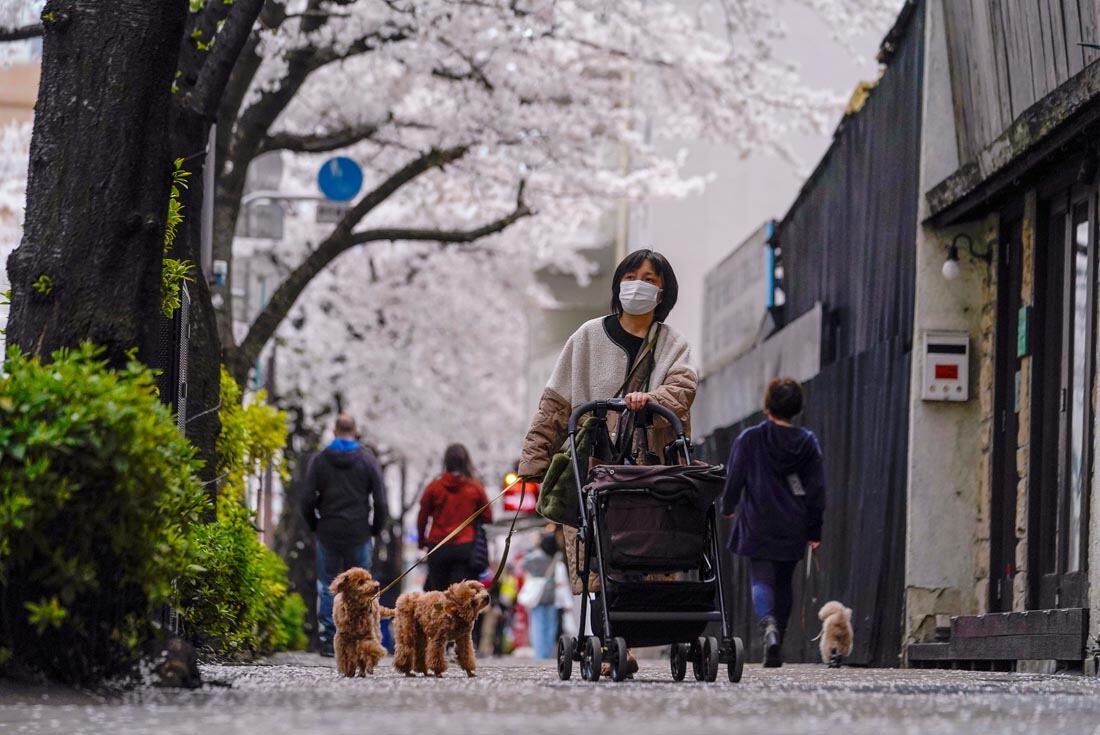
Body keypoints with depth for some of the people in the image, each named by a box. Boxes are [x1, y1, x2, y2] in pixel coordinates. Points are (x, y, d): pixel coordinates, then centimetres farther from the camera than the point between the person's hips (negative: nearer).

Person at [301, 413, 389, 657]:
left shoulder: (319, 460, 0)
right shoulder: (368, 460, -1)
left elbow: (308, 500, -3)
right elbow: (380, 500, -3)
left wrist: (315, 525, 12)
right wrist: (376, 528, 10)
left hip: (328, 534, 0)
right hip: (359, 535, 0)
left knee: (327, 587, 7)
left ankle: (328, 641, 3)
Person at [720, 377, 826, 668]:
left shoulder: (750, 439, -5)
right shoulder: (807, 442, 3)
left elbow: (734, 478, -2)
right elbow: (817, 488, 4)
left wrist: (728, 507, 18)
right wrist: (814, 531, 10)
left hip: (758, 527, -3)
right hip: (793, 529, 3)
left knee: (761, 580, -3)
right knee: (784, 583, 15)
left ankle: (768, 623, -33)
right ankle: (777, 645, 17)